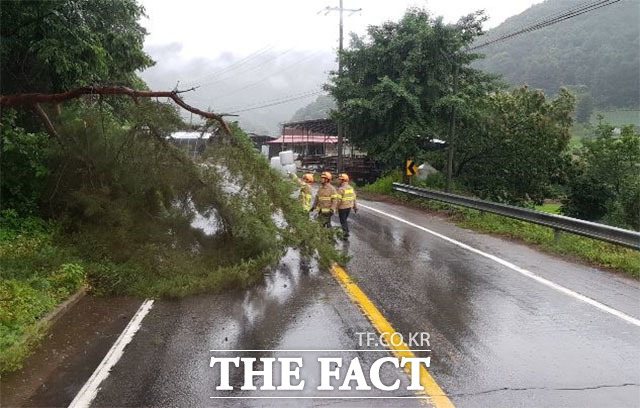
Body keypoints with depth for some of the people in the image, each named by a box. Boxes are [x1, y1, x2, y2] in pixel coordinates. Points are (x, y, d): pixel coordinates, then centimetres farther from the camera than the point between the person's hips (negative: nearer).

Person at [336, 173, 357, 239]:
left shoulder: (341, 189, -18)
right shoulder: (351, 188, 5)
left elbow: (338, 200, -19)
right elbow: (354, 198, 9)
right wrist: (355, 207, 15)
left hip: (342, 207, -7)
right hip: (349, 207, 7)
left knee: (343, 221, 5)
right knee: (345, 220, 20)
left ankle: (346, 233, 2)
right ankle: (345, 232, 24)